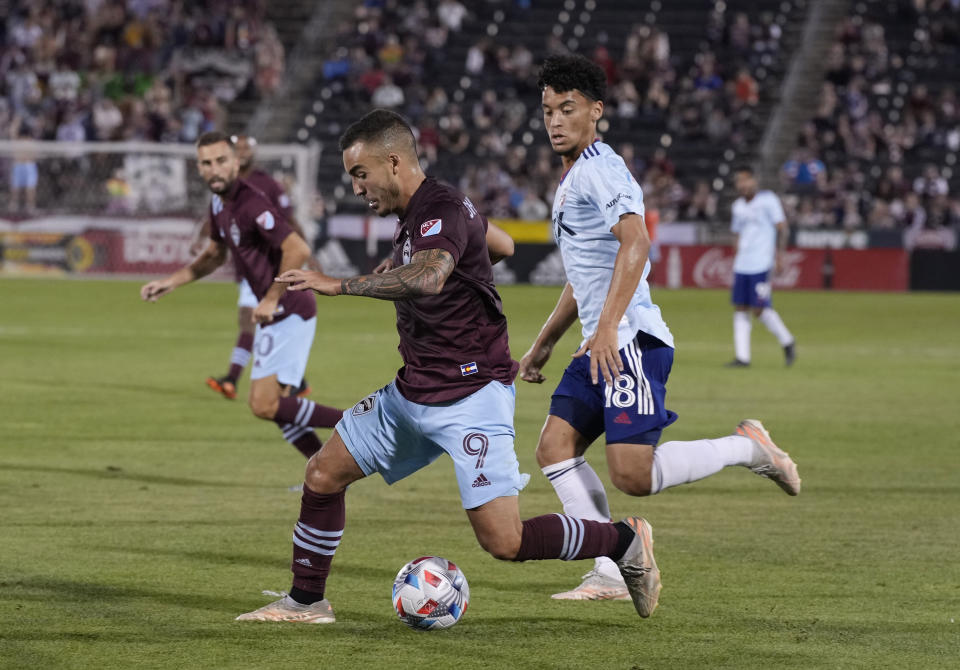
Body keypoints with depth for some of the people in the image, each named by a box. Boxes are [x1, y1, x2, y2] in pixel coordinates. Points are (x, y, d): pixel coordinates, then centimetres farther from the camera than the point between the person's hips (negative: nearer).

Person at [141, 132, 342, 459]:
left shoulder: (250, 204, -21)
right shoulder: (219, 203, 9)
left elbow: (298, 250, -30)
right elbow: (215, 254, 27)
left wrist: (271, 300, -23)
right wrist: (171, 282, 19)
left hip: (289, 313, -10)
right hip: (274, 316, 10)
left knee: (265, 405, -14)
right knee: (275, 407, 12)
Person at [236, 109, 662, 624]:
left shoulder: (442, 210, -19)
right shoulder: (411, 217, 11)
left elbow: (429, 277, -42)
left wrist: (340, 285, -39)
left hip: (471, 395, -10)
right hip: (412, 392, 10)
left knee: (504, 540, -14)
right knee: (324, 473, 7)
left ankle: (626, 543, 5)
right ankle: (306, 602, 21)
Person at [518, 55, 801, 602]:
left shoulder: (600, 169, -10)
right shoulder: (573, 178, 23)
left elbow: (635, 244, -25)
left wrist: (606, 328, -32)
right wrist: (544, 344, 34)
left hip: (631, 341, -10)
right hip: (603, 347, 10)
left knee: (633, 474, -17)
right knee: (554, 448, 0)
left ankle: (748, 448, 1)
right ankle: (612, 575, -1)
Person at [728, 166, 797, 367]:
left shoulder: (768, 200, -4)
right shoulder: (738, 206, 16)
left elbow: (781, 228, -5)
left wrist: (779, 256, -11)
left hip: (761, 265, -7)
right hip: (742, 265, 7)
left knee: (760, 309, -10)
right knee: (740, 309, 1)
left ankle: (787, 342, 10)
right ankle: (742, 357, 2)